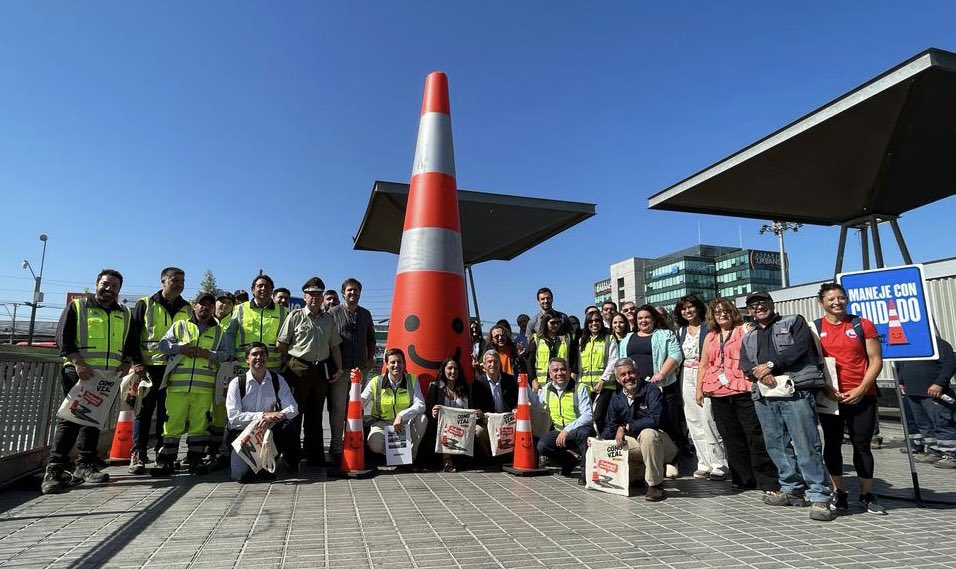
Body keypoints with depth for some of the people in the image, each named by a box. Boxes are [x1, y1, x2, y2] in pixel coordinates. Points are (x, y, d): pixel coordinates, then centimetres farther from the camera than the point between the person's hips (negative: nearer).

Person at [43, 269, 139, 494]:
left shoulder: (124, 314, 16)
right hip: (78, 372, -4)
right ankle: (54, 471, -6)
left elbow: (131, 342, 18)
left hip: (108, 375, 4)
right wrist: (78, 363, -17)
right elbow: (63, 337, -5)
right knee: (71, 418, -9)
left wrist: (126, 362, 1)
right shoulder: (77, 306, 4)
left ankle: (85, 466, 16)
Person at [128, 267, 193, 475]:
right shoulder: (146, 304, 4)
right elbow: (133, 335, 2)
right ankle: (138, 455, 8)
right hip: (149, 366, -2)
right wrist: (136, 362, -7)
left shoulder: (187, 309, 13)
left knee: (167, 412, 6)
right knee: (144, 410, 1)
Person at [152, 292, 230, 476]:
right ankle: (165, 460, 9)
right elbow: (163, 344, 8)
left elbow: (225, 354, 9)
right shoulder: (180, 326, 14)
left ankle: (195, 459, 12)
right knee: (173, 422, -1)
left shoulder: (217, 331, 16)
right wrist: (180, 348, -8)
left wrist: (209, 354, -8)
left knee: (200, 424, 2)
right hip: (178, 383, -1)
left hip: (204, 386, 1)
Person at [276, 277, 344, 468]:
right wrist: (291, 362, 3)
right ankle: (291, 458, 7)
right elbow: (280, 344, 0)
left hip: (321, 371, 4)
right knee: (295, 412, -1)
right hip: (298, 370, -4)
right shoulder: (295, 316, 0)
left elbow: (334, 346, 15)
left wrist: (339, 368, 7)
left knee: (315, 413, 11)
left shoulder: (328, 320, 13)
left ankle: (315, 455, 20)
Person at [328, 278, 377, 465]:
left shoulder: (366, 314, 15)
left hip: (360, 369, 4)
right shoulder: (334, 313, 2)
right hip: (339, 368, -4)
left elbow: (371, 339, 22)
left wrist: (371, 358, 8)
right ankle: (336, 448, 6)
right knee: (338, 409, -2)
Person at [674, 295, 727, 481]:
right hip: (687, 376, 6)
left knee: (708, 419, -11)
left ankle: (719, 464, -2)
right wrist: (679, 373, 12)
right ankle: (704, 463, 13)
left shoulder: (708, 327, -2)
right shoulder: (681, 331, 15)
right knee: (693, 420, 6)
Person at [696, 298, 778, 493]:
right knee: (732, 439, 10)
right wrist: (699, 389, 13)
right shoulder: (710, 337, 17)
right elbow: (703, 365, 19)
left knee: (756, 437, -4)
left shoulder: (744, 331, 4)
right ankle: (743, 479, 20)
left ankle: (768, 482, 4)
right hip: (718, 394, 5)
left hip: (743, 392, -5)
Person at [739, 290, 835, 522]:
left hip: (796, 391, -5)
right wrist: (759, 373, -12)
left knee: (806, 446, -8)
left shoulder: (794, 322, 9)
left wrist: (770, 365, -11)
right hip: (765, 396, 5)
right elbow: (744, 364, 9)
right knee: (777, 446, 9)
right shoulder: (749, 337, 22)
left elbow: (799, 348, -7)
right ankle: (792, 489, 22)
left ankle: (819, 496, -1)